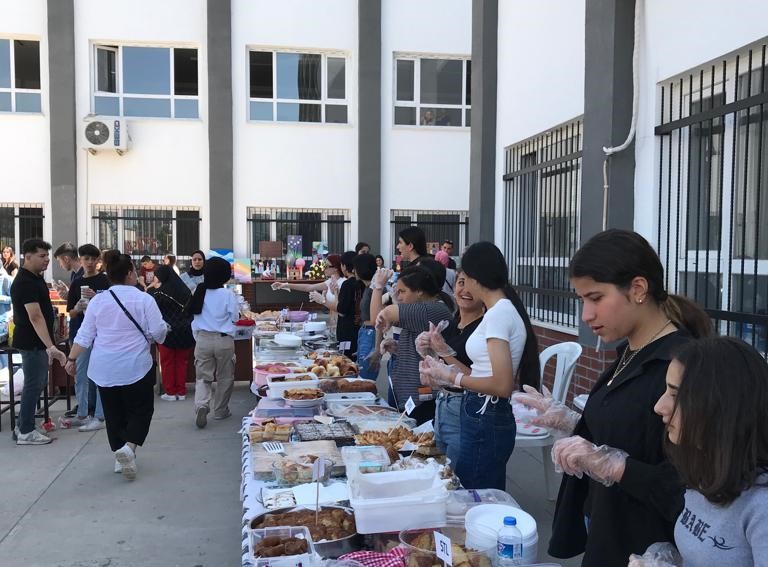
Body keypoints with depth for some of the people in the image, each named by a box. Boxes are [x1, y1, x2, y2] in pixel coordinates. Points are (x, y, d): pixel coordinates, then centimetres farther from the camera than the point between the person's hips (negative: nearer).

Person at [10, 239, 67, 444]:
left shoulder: (35, 277, 10)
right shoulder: (25, 282, -22)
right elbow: (35, 317, -32)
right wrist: (51, 347, -39)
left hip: (39, 342, 10)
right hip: (32, 343, -10)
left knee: (38, 383, 16)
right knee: (33, 385, -2)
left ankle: (23, 427, 25)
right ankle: (26, 433, 9)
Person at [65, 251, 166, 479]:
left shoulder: (97, 301, 2)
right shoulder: (143, 299, -10)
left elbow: (84, 335, 4)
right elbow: (158, 332, -9)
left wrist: (72, 359, 14)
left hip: (104, 369, 4)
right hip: (136, 366, -4)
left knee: (113, 413, 14)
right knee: (140, 410, 7)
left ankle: (120, 457, 20)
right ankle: (128, 447, -14)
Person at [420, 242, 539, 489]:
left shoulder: (498, 314, -17)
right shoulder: (503, 309, 11)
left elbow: (502, 385, -22)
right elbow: (486, 373, 9)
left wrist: (453, 377, -12)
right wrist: (446, 371, 11)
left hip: (486, 422, -9)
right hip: (483, 416, 9)